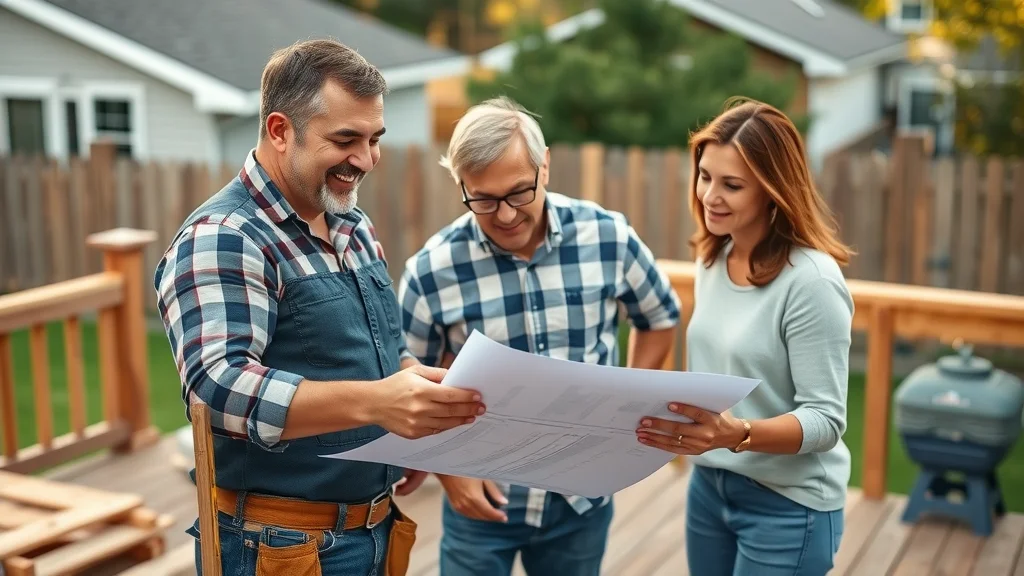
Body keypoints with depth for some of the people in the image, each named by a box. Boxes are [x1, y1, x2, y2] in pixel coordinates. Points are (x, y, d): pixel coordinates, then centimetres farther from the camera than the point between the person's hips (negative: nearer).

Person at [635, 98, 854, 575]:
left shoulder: (811, 280, -20)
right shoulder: (712, 259, 2)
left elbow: (826, 420, -21)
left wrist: (736, 434, -35)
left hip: (788, 504, -6)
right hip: (708, 485, 6)